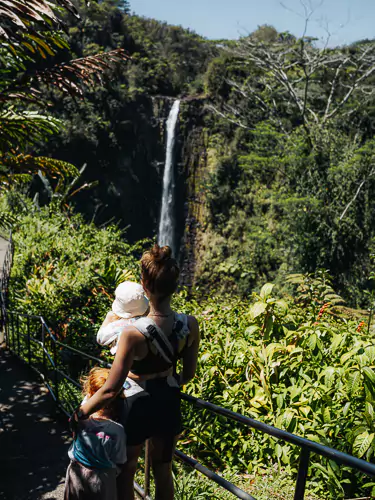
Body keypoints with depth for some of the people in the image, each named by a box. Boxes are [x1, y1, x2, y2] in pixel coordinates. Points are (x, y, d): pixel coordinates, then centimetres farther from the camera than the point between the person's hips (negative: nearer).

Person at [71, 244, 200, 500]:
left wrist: (79, 414, -9)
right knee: (163, 470, 26)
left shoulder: (134, 333, -31)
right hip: (170, 403, 4)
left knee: (125, 472, 23)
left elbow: (110, 390, -25)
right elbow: (188, 373, -2)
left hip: (139, 407, -4)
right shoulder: (191, 325, -17)